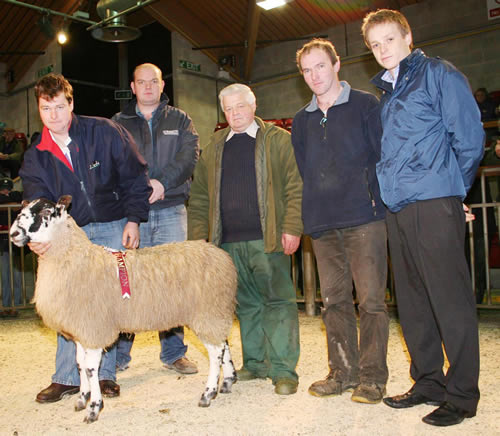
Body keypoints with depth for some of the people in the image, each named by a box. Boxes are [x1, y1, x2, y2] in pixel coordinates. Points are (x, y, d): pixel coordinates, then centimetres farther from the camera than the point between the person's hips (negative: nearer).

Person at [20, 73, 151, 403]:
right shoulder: (36, 156, 1)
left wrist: (133, 219, -8)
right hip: (70, 231, 3)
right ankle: (67, 377, 13)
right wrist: (39, 236, -27)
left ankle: (105, 374, 12)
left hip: (113, 227, -2)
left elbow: (134, 176, -3)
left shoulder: (105, 132, -7)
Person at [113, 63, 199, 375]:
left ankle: (174, 352, 14)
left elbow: (189, 156, -2)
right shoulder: (118, 123, 14)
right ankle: (119, 354, 11)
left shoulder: (180, 120, 14)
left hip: (171, 211, 1)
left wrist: (162, 182, -16)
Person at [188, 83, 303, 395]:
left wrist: (292, 227, -13)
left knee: (278, 301, -3)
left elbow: (296, 187, -4)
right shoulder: (213, 149, 17)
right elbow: (200, 198, 15)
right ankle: (255, 363, 23)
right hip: (229, 242, 4)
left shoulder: (279, 141, 4)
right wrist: (198, 238, 7)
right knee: (246, 305, 11)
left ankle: (283, 369, 4)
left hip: (267, 240, -4)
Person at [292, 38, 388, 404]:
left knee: (371, 299, -3)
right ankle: (343, 371, 19)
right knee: (334, 300, 8)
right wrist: (303, 218, 11)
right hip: (322, 223, 5)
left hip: (364, 218, -5)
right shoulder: (302, 120, 18)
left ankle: (372, 376, 7)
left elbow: (384, 155, -1)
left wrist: (377, 199, -9)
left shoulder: (365, 105, 4)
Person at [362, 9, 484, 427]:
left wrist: (452, 189, 0)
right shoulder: (385, 92, 21)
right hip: (398, 207, 8)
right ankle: (428, 382, 23)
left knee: (450, 298, -4)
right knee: (412, 302, 11)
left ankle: (462, 394, 6)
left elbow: (469, 135, -5)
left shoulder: (438, 74, 0)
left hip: (434, 204, -8)